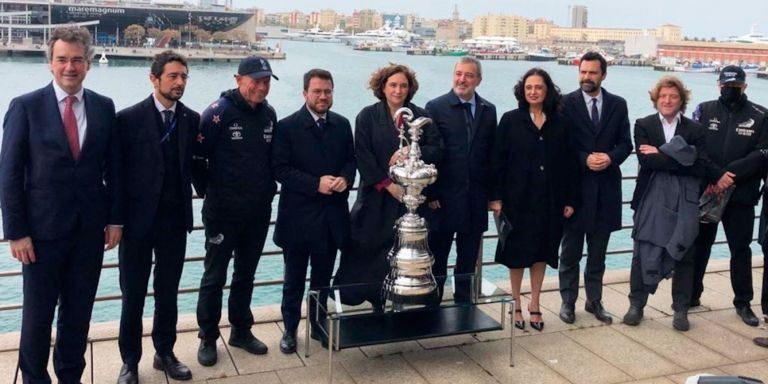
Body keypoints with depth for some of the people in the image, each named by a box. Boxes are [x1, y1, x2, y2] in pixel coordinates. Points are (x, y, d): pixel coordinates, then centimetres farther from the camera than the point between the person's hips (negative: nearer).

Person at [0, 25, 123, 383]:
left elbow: (114, 167, 7)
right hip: (43, 229, -2)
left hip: (90, 229, 3)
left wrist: (115, 218, 3)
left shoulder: (104, 107, 3)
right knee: (38, 314, 11)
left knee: (79, 312, 14)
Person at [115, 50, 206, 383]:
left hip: (175, 219, 3)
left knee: (168, 291, 14)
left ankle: (165, 353, 30)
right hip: (138, 218, -3)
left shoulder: (192, 119, 2)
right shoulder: (129, 118, -8)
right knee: (133, 294, 9)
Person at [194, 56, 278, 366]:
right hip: (223, 211, -5)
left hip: (259, 211, 5)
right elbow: (197, 154, -14)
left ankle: (241, 331, 30)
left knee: (246, 273, 16)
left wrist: (269, 188, 8)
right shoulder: (219, 111, -13)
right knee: (214, 276, 6)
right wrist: (207, 189, -8)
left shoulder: (269, 114, 4)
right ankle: (208, 338, 19)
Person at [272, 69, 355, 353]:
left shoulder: (342, 125, 6)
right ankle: (290, 329, 24)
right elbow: (280, 169, -12)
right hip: (298, 216, -4)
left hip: (332, 215, 4)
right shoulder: (287, 126, -8)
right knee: (294, 279, 9)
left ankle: (319, 325, 32)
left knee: (323, 277, 16)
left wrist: (345, 179, -11)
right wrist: (316, 184, -21)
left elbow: (351, 159, 11)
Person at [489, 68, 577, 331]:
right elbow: (498, 160, -4)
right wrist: (496, 197, -10)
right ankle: (516, 304, 22)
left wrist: (569, 200, -1)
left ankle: (534, 304, 25)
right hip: (518, 198, -2)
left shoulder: (560, 123, 3)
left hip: (550, 200, 2)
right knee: (517, 253, 7)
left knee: (542, 251, 11)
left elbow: (569, 163, 3)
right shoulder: (510, 120, -2)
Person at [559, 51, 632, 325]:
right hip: (575, 185, -3)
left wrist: (610, 158, -14)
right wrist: (585, 159, -19)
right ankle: (568, 301, 18)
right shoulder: (566, 103, -3)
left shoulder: (618, 105, 6)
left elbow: (625, 144, 6)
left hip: (606, 187, 3)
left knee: (598, 251, 13)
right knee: (570, 250, 7)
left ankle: (594, 301, 24)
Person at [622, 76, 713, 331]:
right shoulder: (643, 125, 3)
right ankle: (636, 305, 18)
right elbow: (645, 160, -12)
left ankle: (681, 310, 19)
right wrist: (680, 159, -16)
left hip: (684, 200, 1)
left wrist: (661, 155, -12)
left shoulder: (694, 129, 6)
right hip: (651, 199, -1)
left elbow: (700, 167, -7)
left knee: (683, 255, 6)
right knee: (643, 253, 4)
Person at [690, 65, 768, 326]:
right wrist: (717, 174, -18)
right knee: (699, 245, 11)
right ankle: (691, 295, 24)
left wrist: (730, 174, -18)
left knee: (740, 249, 8)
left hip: (741, 195, 0)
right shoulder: (704, 111, 3)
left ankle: (743, 302, 21)